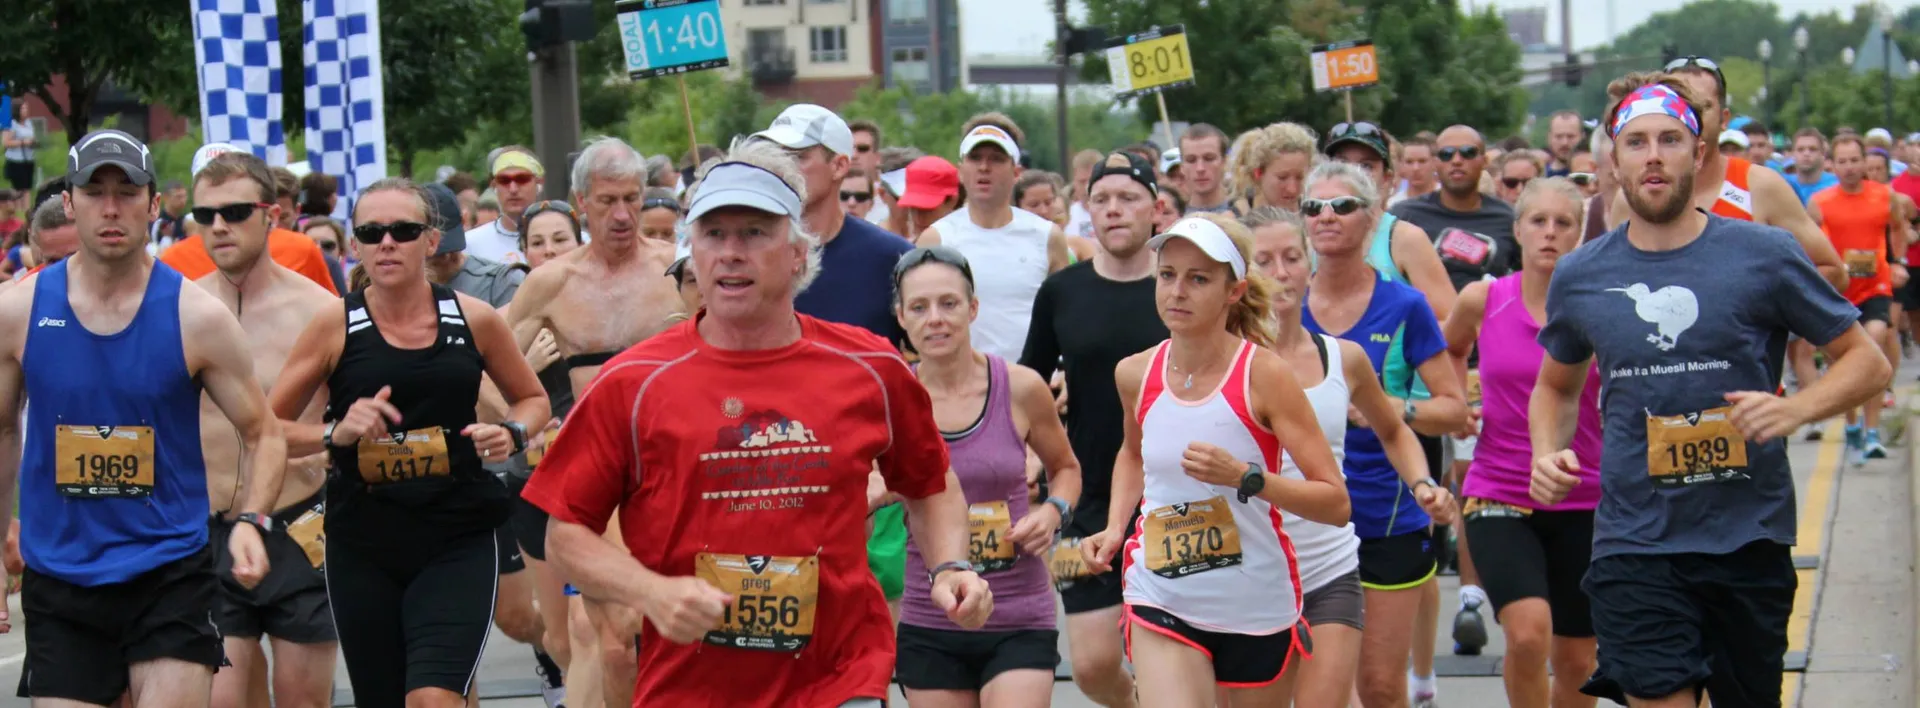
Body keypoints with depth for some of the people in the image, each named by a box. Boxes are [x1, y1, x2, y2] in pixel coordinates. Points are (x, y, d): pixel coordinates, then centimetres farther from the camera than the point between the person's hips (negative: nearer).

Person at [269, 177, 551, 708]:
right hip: (362, 547, 1)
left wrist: (512, 434, -5)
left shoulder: (473, 320, 1)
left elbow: (533, 399, 16)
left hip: (458, 543, -1)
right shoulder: (335, 327, -2)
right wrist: (335, 433, -17)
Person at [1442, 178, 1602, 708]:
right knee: (1528, 631, -24)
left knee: (1576, 660, 9)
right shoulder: (1482, 301, -1)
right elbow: (1452, 348, 22)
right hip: (1499, 498, -1)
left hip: (1583, 503, 1)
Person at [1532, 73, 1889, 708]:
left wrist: (1795, 409, -17)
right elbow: (1556, 386, 22)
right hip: (1635, 542, 0)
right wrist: (1548, 454, 2)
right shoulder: (1580, 276, 4)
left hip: (1750, 536, 0)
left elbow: (1868, 362, 2)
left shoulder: (1763, 255, -3)